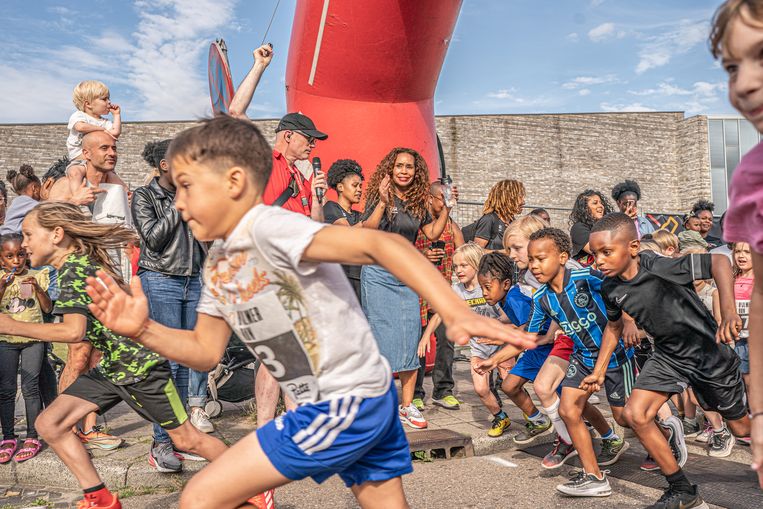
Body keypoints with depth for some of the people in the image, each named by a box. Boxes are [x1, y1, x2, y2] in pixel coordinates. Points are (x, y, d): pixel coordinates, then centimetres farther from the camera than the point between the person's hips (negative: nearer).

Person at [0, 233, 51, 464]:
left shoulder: (37, 276, 3)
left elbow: (48, 308, -1)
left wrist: (38, 288, -16)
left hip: (33, 338, -1)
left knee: (30, 387, -3)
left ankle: (33, 438, 4)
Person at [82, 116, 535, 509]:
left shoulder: (269, 228, -20)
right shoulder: (218, 263, 10)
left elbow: (380, 244, -31)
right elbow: (205, 350, 14)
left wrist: (456, 312, -42)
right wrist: (143, 329, -3)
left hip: (345, 403, -9)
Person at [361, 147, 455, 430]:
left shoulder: (417, 203, 11)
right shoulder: (378, 197, -6)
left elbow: (433, 233, 15)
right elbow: (366, 233, -17)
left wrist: (446, 208, 7)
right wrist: (382, 202, -26)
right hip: (378, 274, -5)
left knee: (412, 339, 3)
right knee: (383, 337, -6)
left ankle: (407, 405, 11)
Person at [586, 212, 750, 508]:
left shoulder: (659, 268, -30)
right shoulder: (610, 288, -10)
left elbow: (718, 261, -36)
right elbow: (614, 325, 9)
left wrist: (728, 311, -48)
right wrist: (599, 370, 8)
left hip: (708, 352, -5)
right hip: (668, 355, 5)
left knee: (741, 428, 10)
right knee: (635, 414, -11)